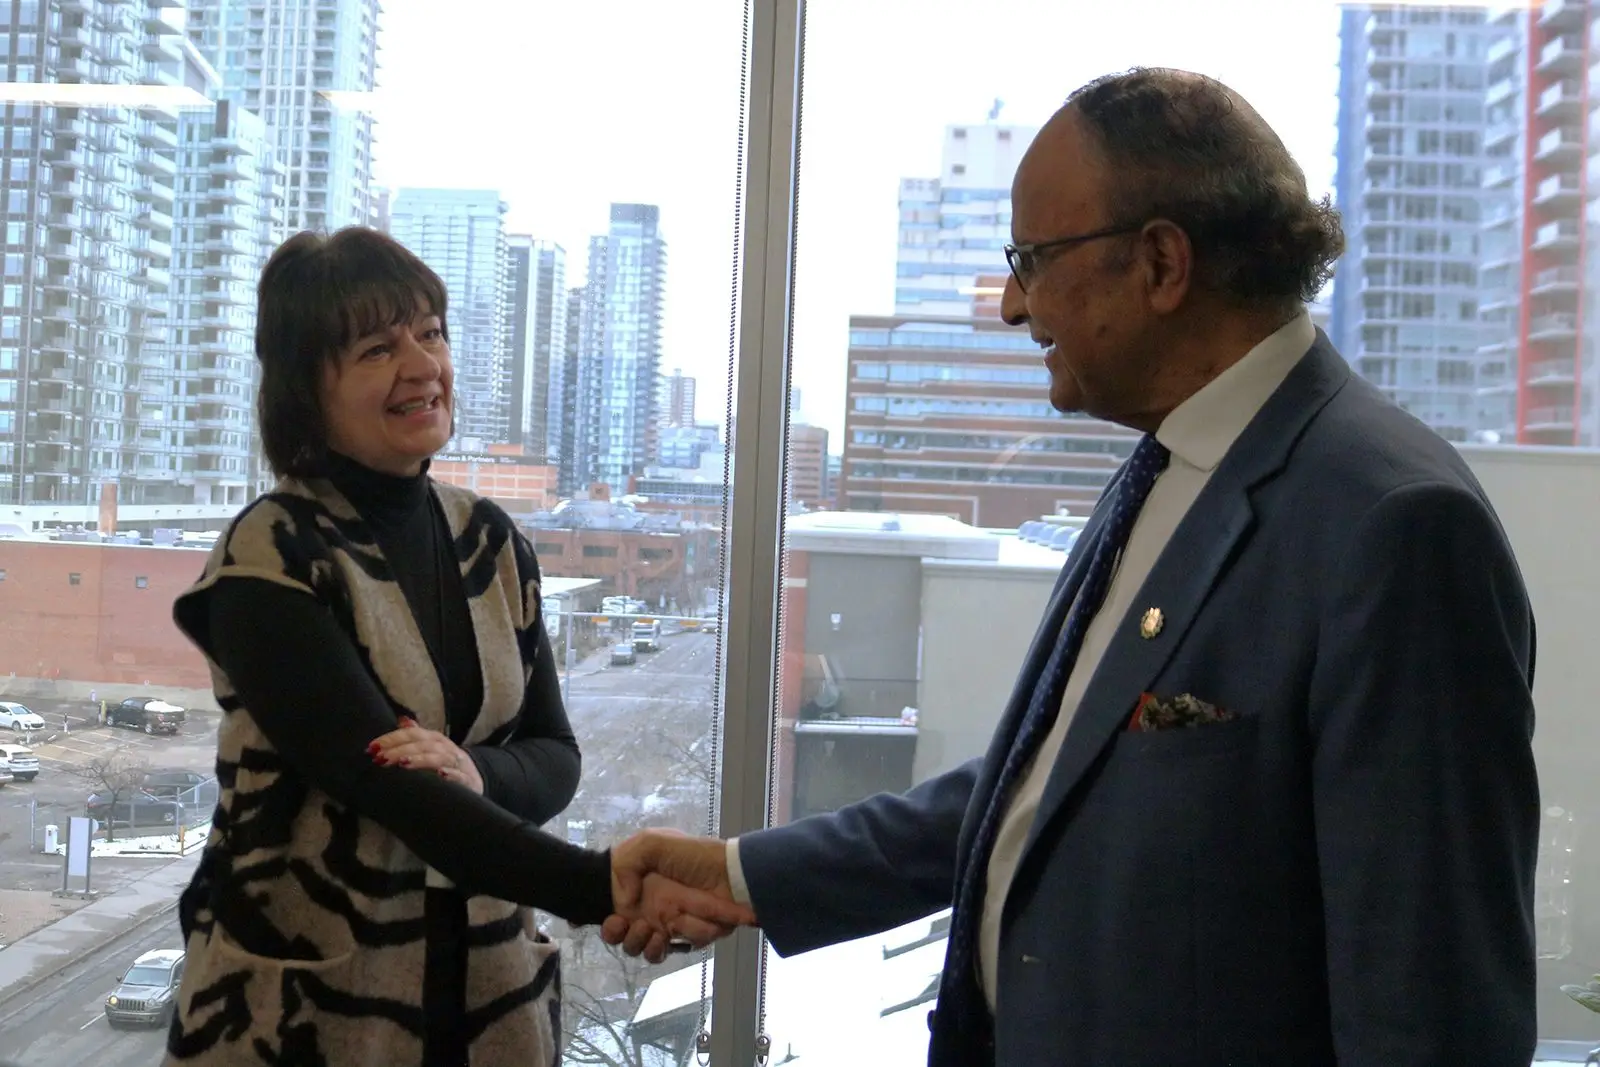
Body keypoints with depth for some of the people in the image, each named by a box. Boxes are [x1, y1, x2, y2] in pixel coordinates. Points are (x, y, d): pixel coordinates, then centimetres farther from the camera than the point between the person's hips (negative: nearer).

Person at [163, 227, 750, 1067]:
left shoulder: (490, 541, 3)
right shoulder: (270, 561, -14)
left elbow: (554, 756, 3)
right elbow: (381, 779, -24)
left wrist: (475, 773, -21)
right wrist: (606, 888, -34)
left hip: (486, 980, 5)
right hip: (303, 994, -5)